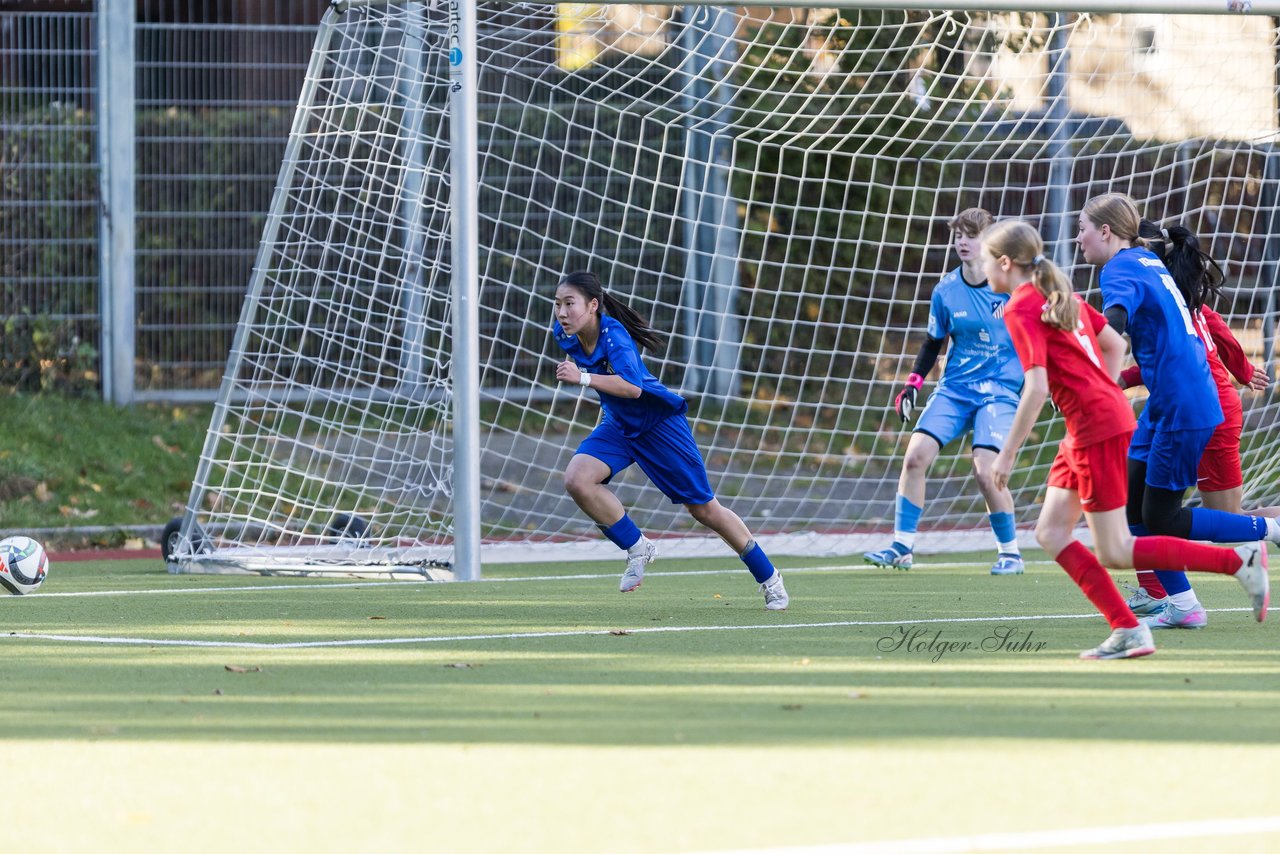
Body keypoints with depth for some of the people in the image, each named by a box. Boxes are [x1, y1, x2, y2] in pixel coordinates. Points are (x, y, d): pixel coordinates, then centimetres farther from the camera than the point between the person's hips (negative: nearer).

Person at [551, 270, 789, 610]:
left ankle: (769, 578, 19)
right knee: (577, 480, -21)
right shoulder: (564, 333, -11)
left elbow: (634, 387, -47)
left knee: (703, 508, 2)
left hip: (659, 422, -6)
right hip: (618, 425, 6)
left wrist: (583, 378, -52)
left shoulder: (613, 336, -31)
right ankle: (637, 549, -3)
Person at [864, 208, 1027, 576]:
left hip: (999, 390, -4)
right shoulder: (946, 291, 0)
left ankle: (1010, 552, 1)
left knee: (985, 470, -19)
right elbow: (934, 342, 13)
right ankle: (901, 547, 0)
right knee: (916, 456, -11)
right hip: (954, 389, 4)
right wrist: (913, 384, 5)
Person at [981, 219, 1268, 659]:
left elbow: (1036, 388, -21)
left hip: (1097, 432, -10)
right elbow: (1115, 343, 21)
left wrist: (1008, 453, -14)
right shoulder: (1061, 295, 15)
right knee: (1051, 533, 10)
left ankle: (1239, 560, -4)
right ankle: (1126, 630, 5)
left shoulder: (1022, 310, -13)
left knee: (1114, 553, -3)